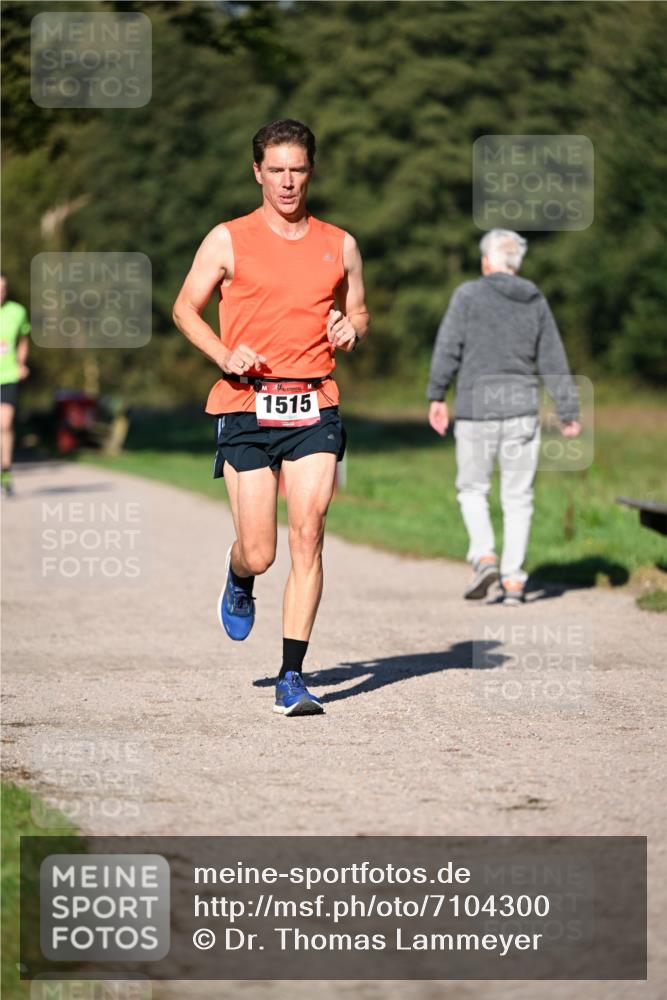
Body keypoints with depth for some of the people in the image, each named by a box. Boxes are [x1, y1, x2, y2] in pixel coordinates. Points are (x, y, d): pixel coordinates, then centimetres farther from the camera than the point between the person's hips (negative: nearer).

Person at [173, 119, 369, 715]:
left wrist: (350, 329, 0)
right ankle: (239, 581, 35)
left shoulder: (339, 245, 12)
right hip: (245, 406, -2)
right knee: (259, 552, -4)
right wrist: (225, 354, -9)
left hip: (314, 406, 2)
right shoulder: (229, 241, 4)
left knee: (308, 536, -11)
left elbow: (357, 313, 24)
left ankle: (293, 676, -6)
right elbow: (186, 308, 9)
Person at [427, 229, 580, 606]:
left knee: (473, 489, 12)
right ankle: (514, 579, 3)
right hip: (522, 410, 2)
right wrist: (569, 412, 11)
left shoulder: (469, 295, -4)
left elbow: (448, 348, -8)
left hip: (476, 407, -2)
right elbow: (554, 362, 8)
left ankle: (484, 556, -8)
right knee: (518, 497, 7)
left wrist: (437, 396, 0)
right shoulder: (535, 301, 7)